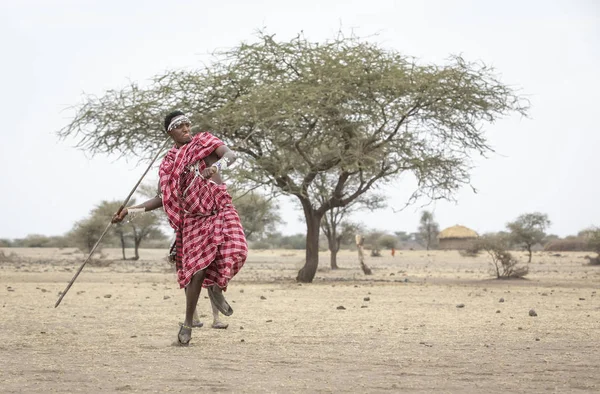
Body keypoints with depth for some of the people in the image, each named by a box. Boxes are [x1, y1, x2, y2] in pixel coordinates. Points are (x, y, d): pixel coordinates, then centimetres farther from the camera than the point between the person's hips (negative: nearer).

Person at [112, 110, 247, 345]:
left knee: (234, 252, -25)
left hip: (221, 210, -1)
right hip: (194, 217, 1)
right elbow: (164, 199, 16)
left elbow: (230, 155, -10)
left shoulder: (205, 141, 7)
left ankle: (215, 287, 7)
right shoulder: (169, 163, 11)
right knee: (197, 268, -11)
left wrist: (217, 166, -33)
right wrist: (131, 210, 8)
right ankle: (188, 323, 6)